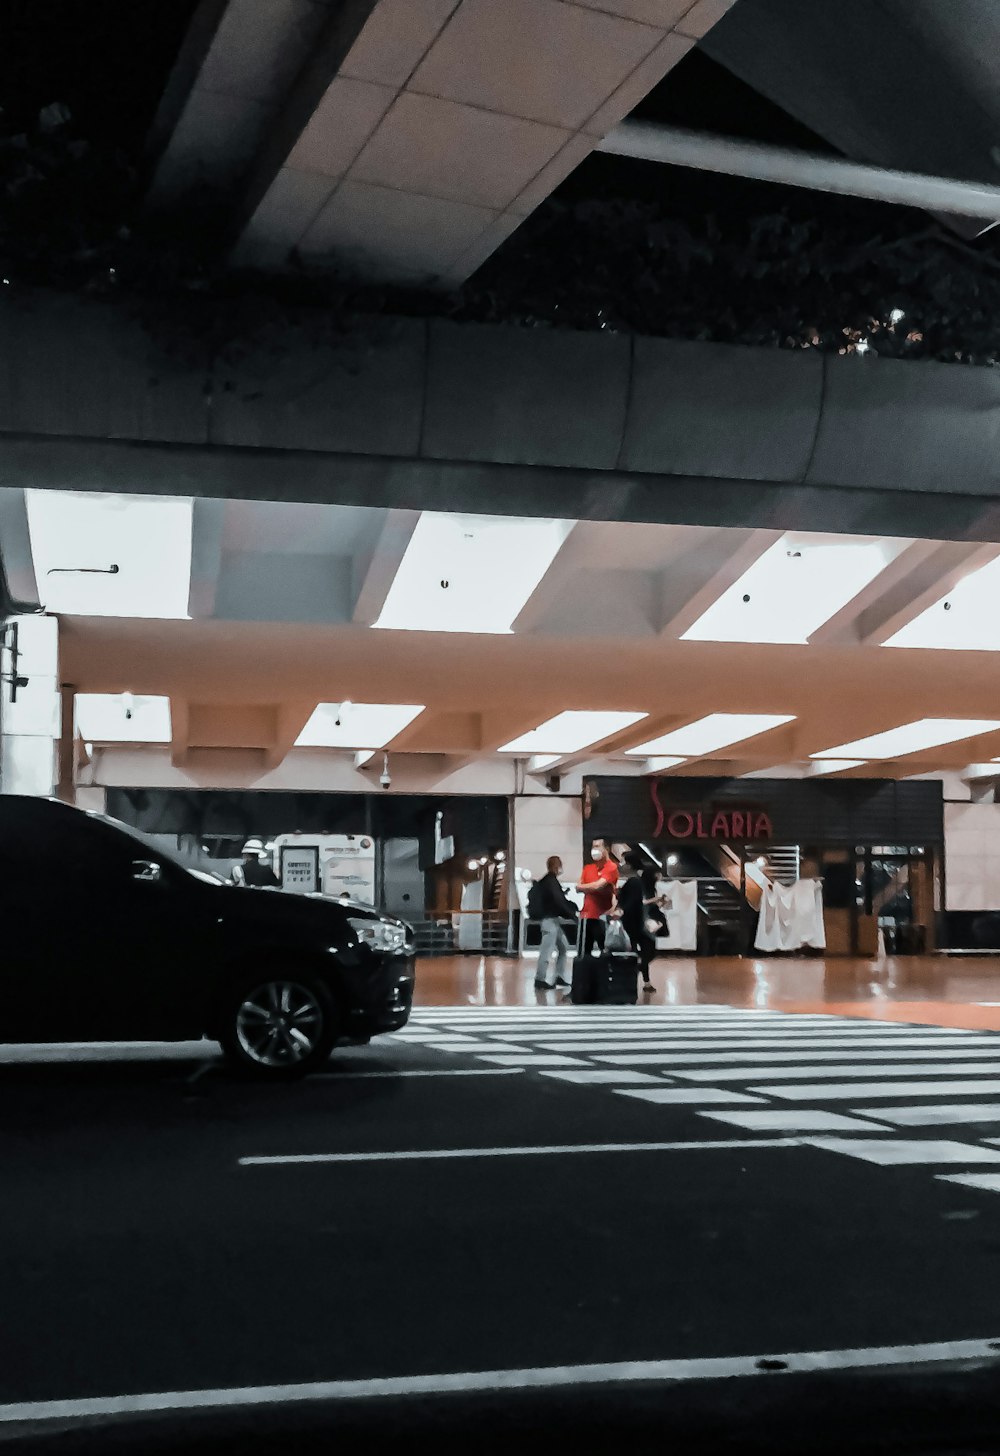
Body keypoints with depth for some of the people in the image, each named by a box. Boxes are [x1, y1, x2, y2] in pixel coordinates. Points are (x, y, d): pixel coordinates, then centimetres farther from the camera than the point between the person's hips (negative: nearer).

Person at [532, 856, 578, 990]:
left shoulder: (550, 880, 16)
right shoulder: (550, 881, -13)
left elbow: (559, 899, 18)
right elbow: (558, 901, -19)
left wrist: (576, 908, 11)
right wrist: (572, 915, -11)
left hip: (554, 919, 10)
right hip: (549, 919, -10)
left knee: (564, 947, 16)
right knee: (547, 950, -8)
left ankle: (560, 976, 20)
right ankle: (540, 979, -6)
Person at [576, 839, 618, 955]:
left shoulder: (611, 867, -7)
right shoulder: (588, 868, 14)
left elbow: (598, 885, -17)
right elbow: (579, 888, 8)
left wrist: (582, 887, 2)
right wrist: (592, 888, -11)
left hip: (602, 916, -6)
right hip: (586, 915, 6)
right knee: (585, 952, 9)